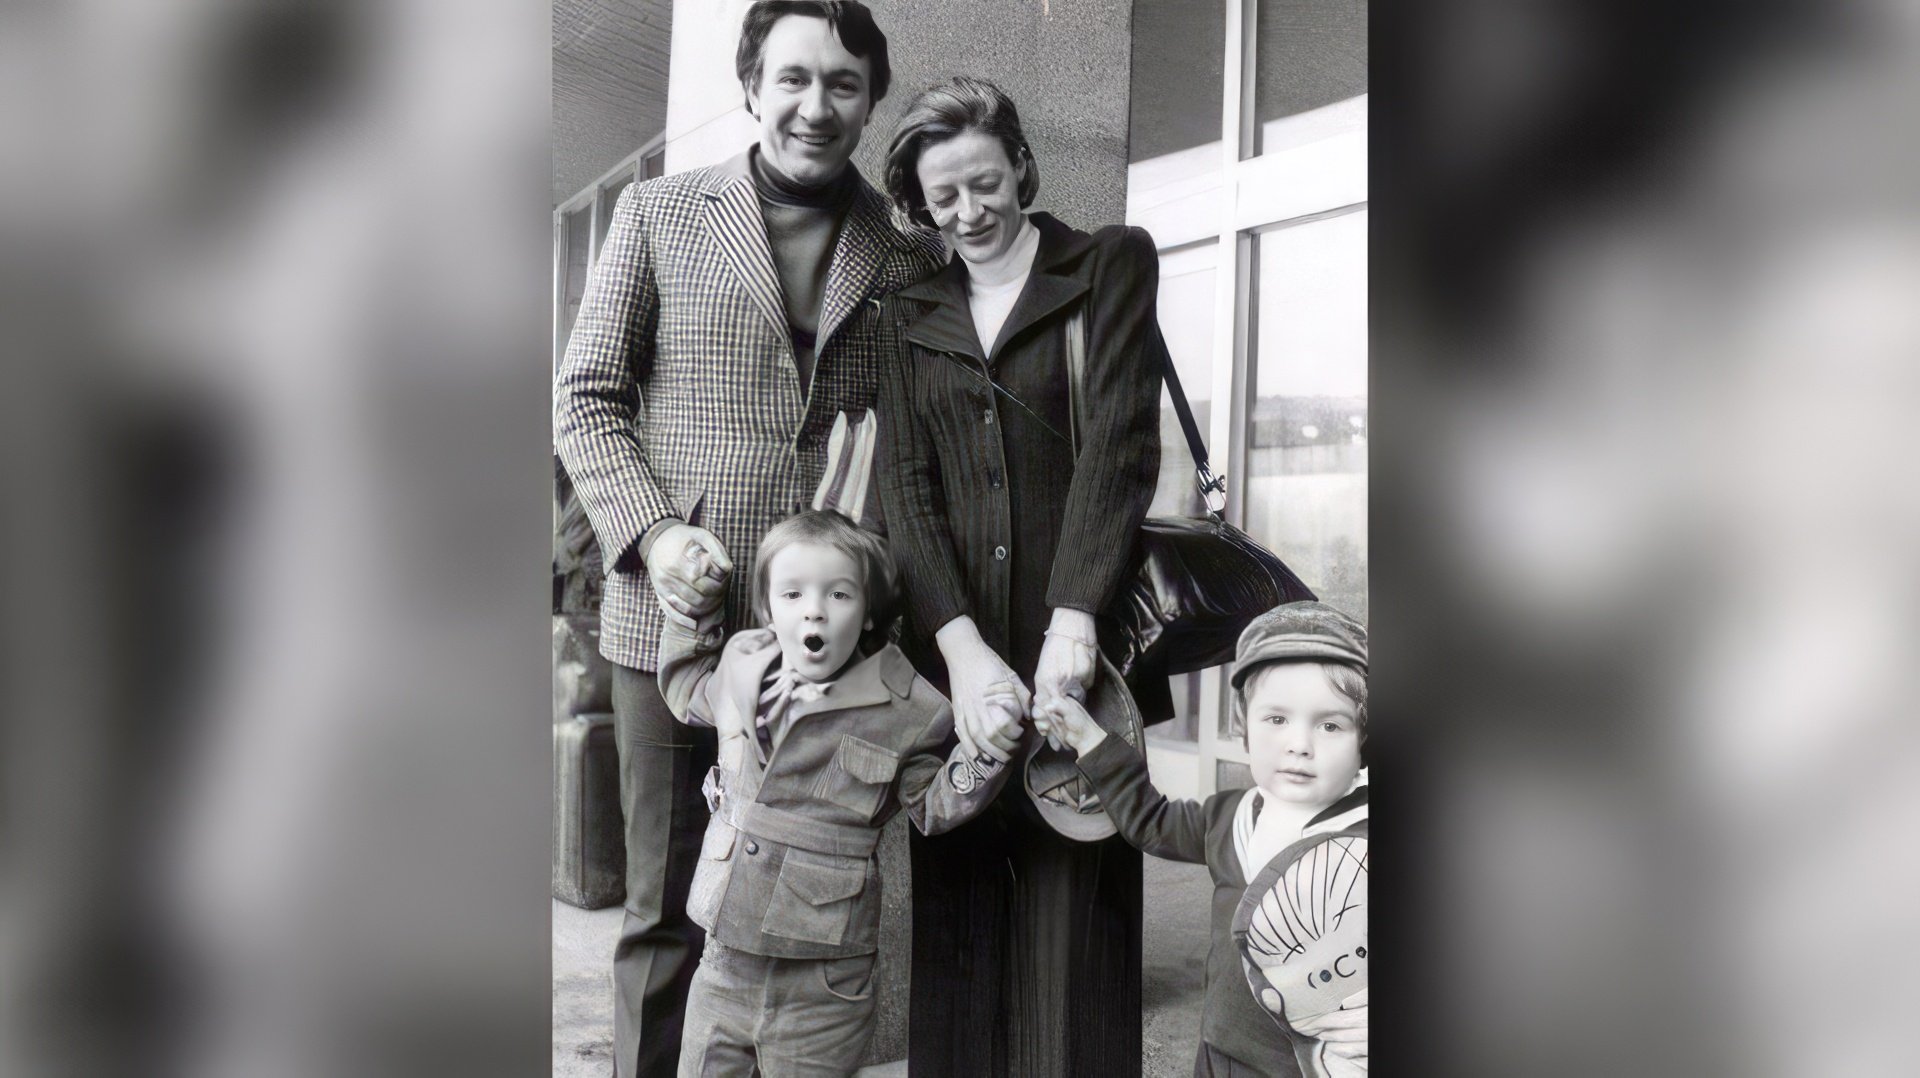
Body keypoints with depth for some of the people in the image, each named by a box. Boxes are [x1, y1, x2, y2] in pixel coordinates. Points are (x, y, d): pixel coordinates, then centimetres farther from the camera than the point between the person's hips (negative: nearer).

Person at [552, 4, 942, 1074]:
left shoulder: (911, 250, 8)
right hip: (672, 615, -1)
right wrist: (654, 534, -10)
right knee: (664, 908, 10)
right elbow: (588, 397, 5)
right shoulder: (660, 213, 6)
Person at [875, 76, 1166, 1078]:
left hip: (1075, 648, -2)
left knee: (1074, 911, -2)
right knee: (958, 914, 5)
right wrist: (962, 649, -11)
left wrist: (1072, 624, -16)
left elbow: (1120, 444, -5)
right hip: (953, 648, 3)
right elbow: (905, 484, 4)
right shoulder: (912, 313, 16)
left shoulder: (1111, 263, 8)